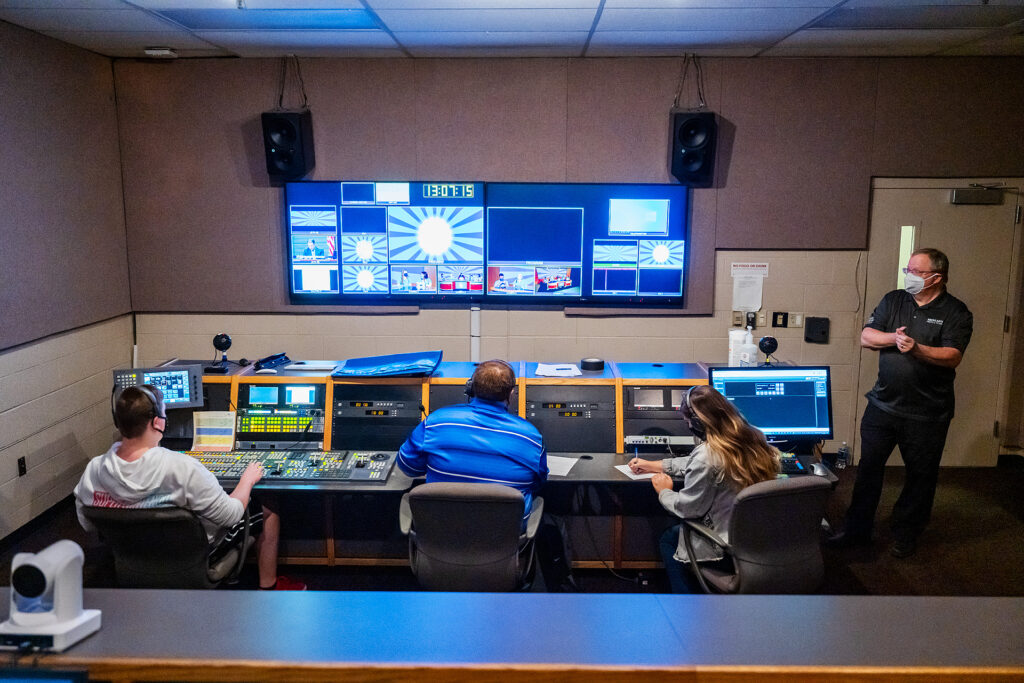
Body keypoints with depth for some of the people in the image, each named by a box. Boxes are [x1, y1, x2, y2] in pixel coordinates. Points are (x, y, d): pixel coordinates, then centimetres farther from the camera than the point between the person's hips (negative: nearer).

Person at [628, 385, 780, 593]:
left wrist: (664, 492, 7)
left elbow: (688, 508, -14)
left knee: (669, 539, 19)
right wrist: (651, 465, 21)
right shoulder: (754, 438, 0)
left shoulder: (708, 454, -26)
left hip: (730, 549, -8)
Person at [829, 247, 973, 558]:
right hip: (883, 405, 3)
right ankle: (856, 530, 22)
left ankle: (906, 535, 26)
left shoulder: (955, 312, -5)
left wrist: (917, 349, -32)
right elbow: (866, 337, 2)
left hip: (927, 414, -3)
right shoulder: (893, 300, 7)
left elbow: (952, 357, -17)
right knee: (868, 468, 9)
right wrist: (893, 338, -16)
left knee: (920, 476, 9)